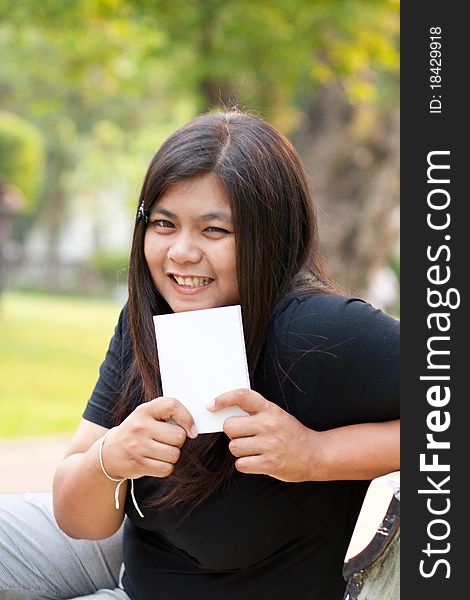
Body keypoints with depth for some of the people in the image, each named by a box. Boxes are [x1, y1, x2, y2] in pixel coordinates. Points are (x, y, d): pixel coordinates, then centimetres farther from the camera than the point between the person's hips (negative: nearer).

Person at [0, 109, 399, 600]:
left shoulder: (319, 334, -31)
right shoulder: (144, 323, -10)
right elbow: (77, 519, -10)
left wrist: (316, 453, -37)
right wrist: (109, 458, -33)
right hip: (132, 560, 6)